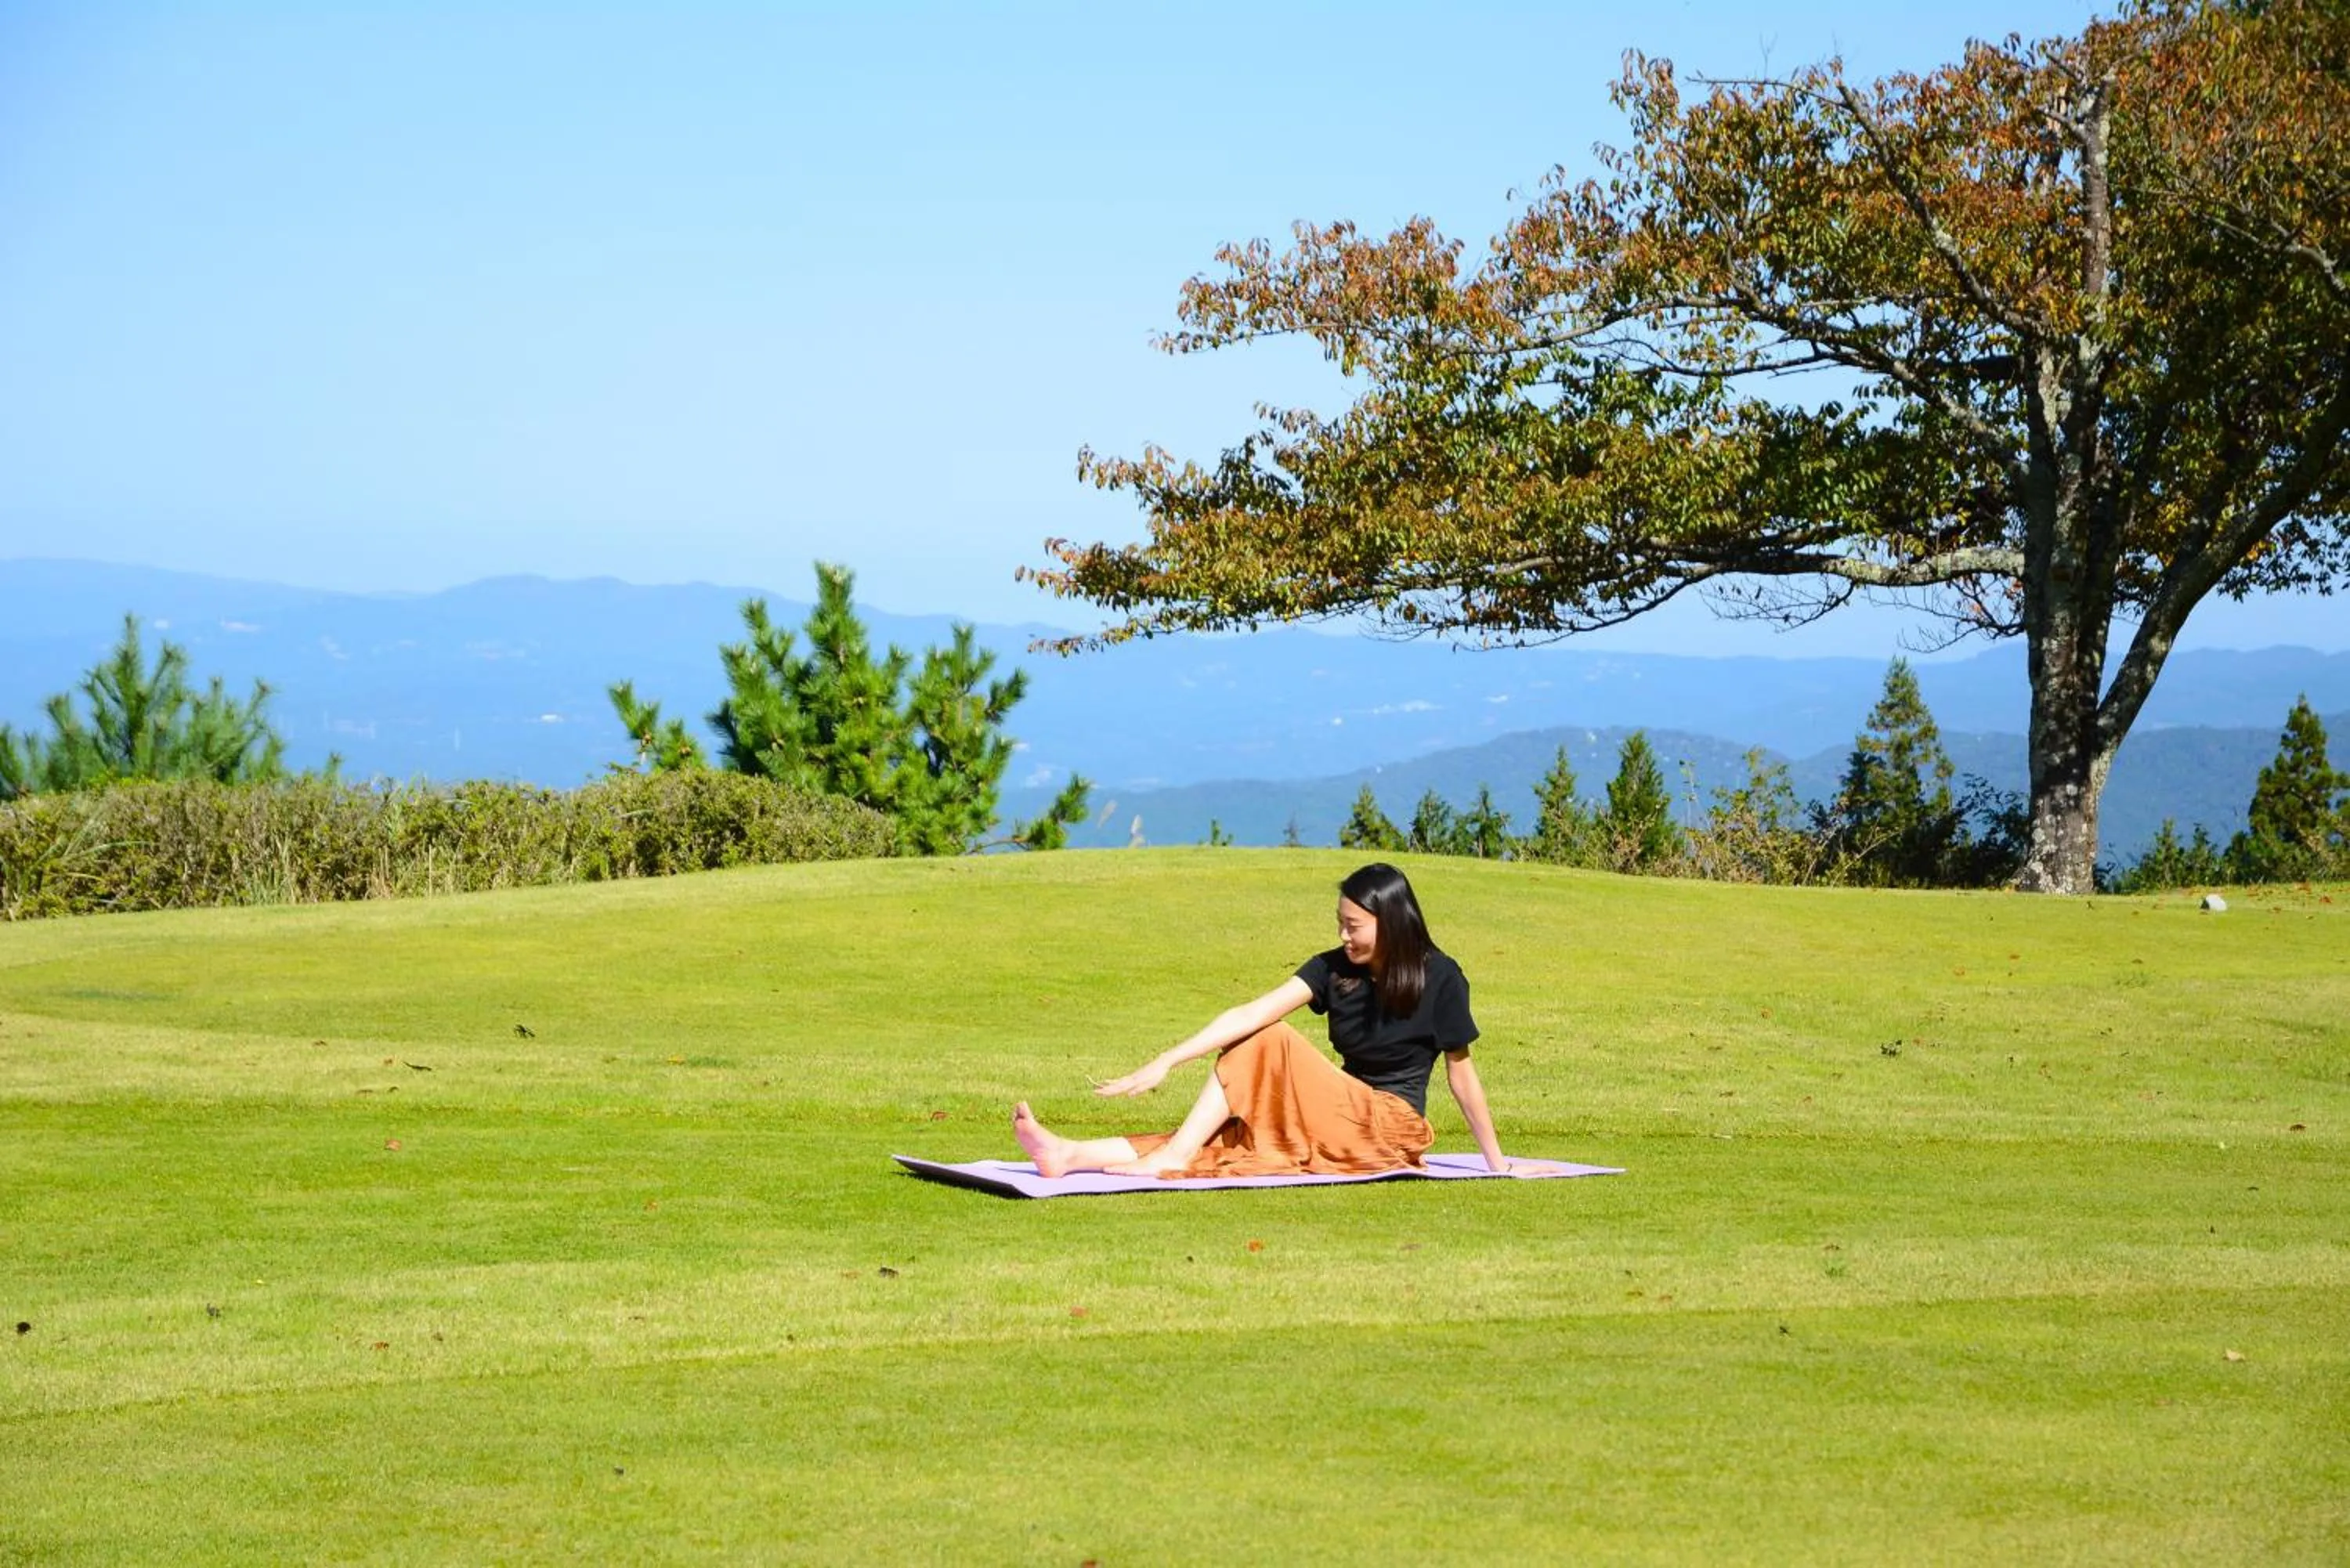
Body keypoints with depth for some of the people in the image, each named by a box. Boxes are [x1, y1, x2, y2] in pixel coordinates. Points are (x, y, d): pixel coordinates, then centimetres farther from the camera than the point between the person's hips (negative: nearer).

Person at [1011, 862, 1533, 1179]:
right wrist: (1167, 1061, -18)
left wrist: (1495, 1159, 0)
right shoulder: (1334, 968, 4)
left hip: (1391, 1128, -5)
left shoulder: (1439, 977, -8)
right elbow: (1254, 1013, -7)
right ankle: (1071, 1155, -29)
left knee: (1272, 1045, -23)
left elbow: (1461, 1072, -2)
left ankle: (1172, 1158, -27)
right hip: (1341, 1126, 5)